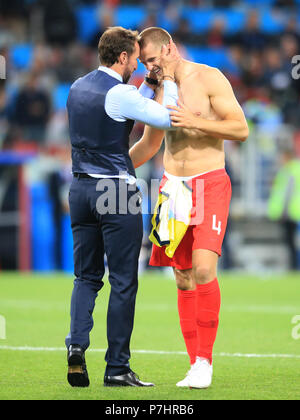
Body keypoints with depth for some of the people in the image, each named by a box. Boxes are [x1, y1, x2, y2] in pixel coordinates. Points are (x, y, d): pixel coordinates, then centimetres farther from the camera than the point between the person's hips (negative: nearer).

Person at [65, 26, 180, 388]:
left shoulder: (77, 88, 10)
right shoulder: (119, 94, -14)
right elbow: (168, 118, -10)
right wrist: (167, 77, 0)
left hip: (80, 188, 7)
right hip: (117, 192, -7)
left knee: (86, 276, 14)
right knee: (123, 281, 1)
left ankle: (76, 344, -8)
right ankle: (117, 368, 2)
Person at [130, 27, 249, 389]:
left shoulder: (209, 79, -6)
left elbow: (241, 129, -11)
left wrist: (194, 122, -20)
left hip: (210, 185, -5)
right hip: (173, 187, 5)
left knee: (204, 268, -20)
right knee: (183, 279, 2)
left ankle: (205, 361, -12)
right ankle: (195, 366, 6)